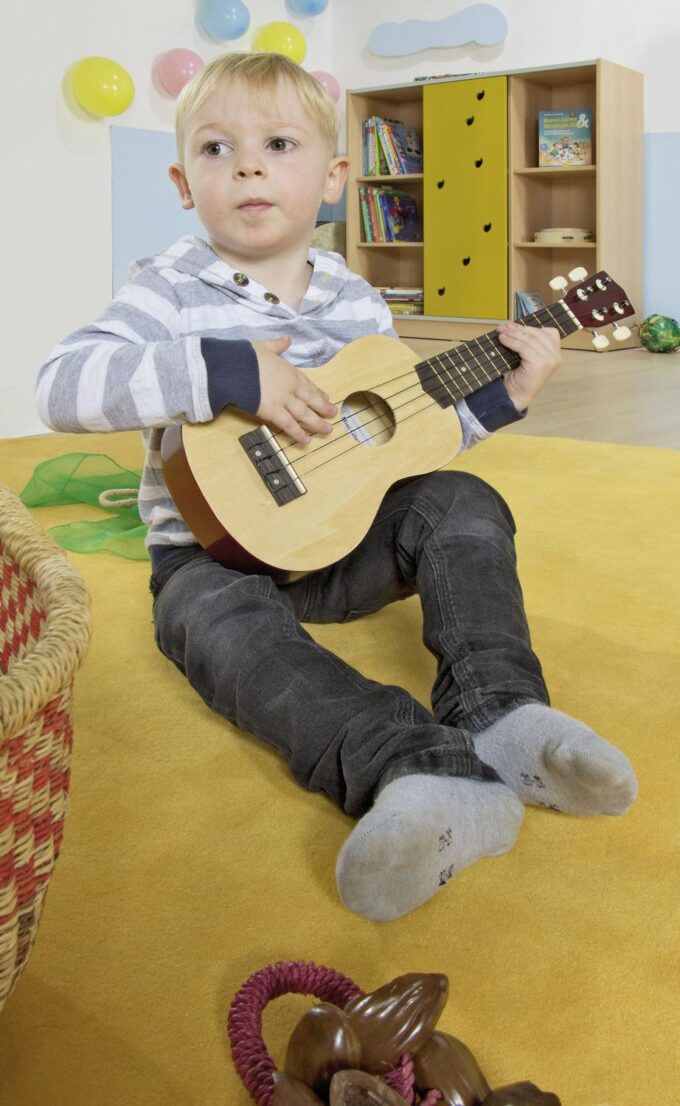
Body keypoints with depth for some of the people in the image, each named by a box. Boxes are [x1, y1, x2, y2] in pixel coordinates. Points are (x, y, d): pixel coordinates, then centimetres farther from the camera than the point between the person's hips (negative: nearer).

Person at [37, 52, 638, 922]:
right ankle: (423, 772, -56)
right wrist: (228, 372, -30)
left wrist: (499, 395, 3)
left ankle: (499, 714, -32)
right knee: (217, 618, -36)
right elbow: (62, 387, -23)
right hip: (220, 552, -4)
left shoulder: (355, 301, 8)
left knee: (459, 501, -17)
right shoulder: (172, 288, -7)